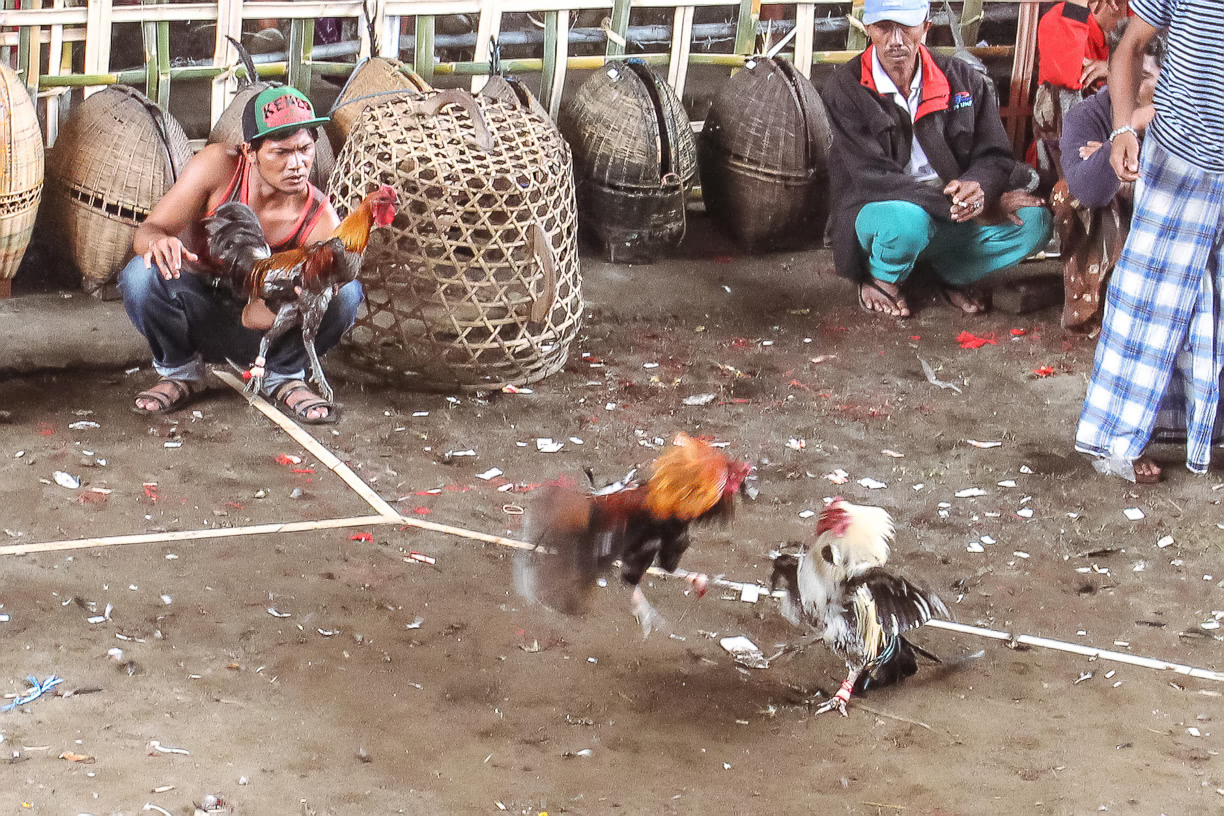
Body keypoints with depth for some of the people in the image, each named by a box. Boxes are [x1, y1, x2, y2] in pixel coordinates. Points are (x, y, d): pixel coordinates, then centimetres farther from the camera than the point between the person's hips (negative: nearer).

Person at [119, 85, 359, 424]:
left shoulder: (322, 222, -23)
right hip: (198, 317, 1)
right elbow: (147, 231, -19)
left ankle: (283, 377, 0)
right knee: (141, 275, -33)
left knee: (346, 291, -28)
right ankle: (180, 371, -3)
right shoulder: (218, 166, -22)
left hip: (259, 334, 0)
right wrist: (159, 241, -46)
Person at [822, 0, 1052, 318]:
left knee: (1034, 221, -19)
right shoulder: (844, 89, -10)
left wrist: (978, 189, -24)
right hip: (872, 214, -4)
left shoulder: (962, 80, 2)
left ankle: (954, 275, 7)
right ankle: (880, 280, -4)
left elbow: (995, 157, 3)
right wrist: (962, 206, -25)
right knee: (907, 220, -40)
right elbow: (873, 177, -18)